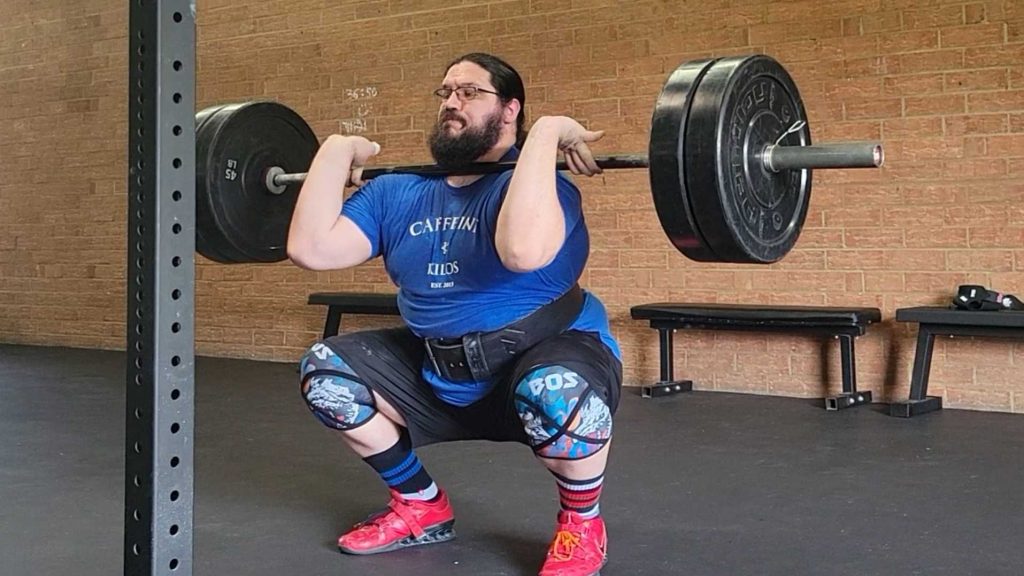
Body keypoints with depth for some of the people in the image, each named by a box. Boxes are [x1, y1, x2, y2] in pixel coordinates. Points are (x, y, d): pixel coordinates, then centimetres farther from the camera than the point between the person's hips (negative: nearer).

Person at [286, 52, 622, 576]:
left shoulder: (533, 181, -16)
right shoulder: (399, 193, 4)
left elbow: (523, 250, -41)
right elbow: (310, 249, -8)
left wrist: (545, 134, -33)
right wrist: (338, 150, -2)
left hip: (542, 361, -6)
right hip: (439, 376, 7)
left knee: (556, 390, -40)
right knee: (324, 370, -4)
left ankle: (582, 524, -7)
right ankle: (421, 507, 12)